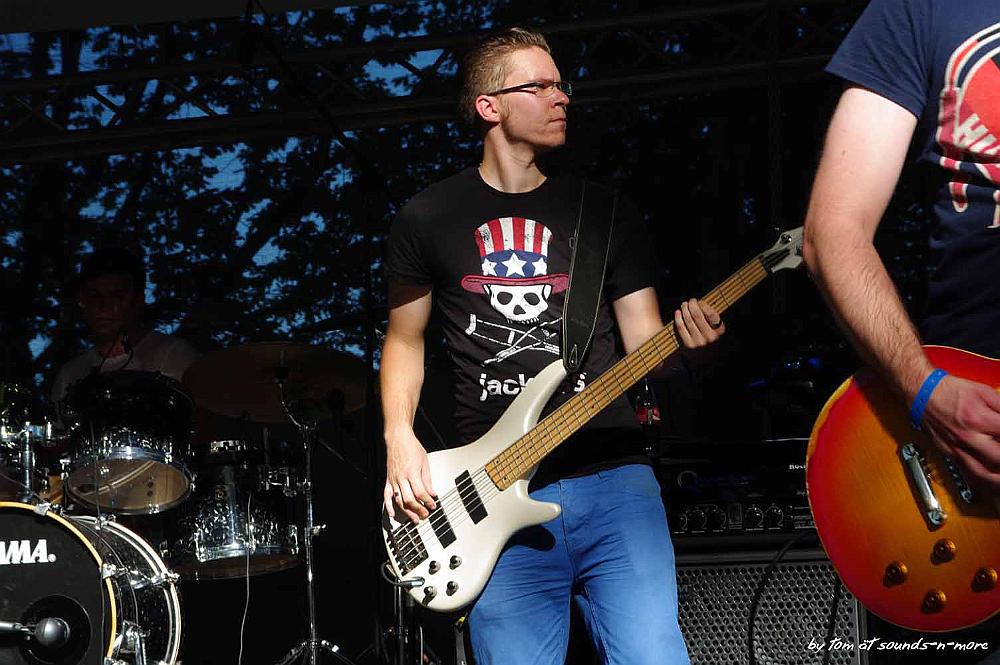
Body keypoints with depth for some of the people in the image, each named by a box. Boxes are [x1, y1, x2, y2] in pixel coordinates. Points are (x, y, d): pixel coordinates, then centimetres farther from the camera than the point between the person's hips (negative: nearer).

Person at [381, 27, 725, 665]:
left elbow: (643, 342, 8)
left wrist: (683, 339, -15)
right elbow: (405, 338, 17)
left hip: (611, 475, 0)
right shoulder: (429, 218, 7)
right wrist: (400, 439, 2)